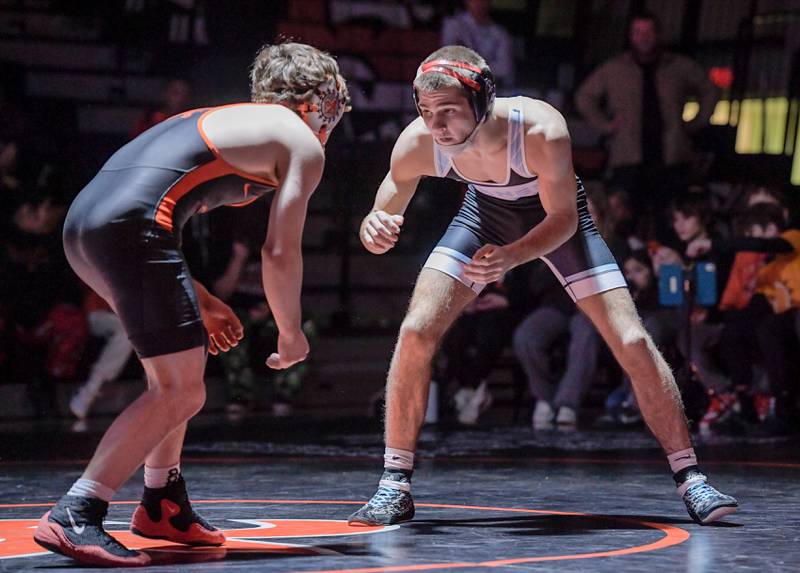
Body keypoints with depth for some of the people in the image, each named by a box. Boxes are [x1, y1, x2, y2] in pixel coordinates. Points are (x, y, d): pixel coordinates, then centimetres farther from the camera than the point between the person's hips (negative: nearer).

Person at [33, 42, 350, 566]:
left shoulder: (221, 120, 34)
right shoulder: (302, 144, 11)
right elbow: (280, 253, 3)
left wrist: (200, 301, 34)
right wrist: (292, 334, 18)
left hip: (82, 219, 9)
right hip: (134, 226, -9)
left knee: (184, 360, 25)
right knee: (180, 392, -6)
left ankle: (164, 507, 28)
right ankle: (73, 517, -16)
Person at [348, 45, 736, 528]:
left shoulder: (541, 130, -39)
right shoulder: (419, 143, -30)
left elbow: (563, 220, -24)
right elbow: (381, 222, -17)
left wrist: (511, 257, -42)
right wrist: (374, 231, -41)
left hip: (557, 217, -2)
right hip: (486, 212, 2)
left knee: (633, 343, -10)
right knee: (416, 332, -14)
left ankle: (691, 479, 6)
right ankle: (395, 487, -2)